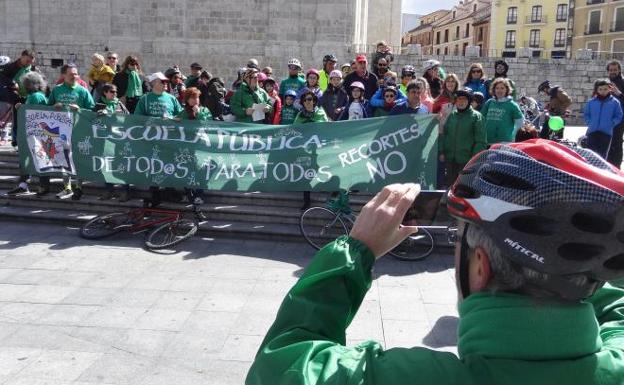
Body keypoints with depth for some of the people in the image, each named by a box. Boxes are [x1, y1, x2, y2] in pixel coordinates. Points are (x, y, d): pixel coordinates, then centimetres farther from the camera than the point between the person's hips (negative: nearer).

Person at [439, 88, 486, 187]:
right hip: (450, 159, 5)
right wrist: (441, 152, 5)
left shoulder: (476, 116, -4)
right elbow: (443, 134, 13)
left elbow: (480, 140, -7)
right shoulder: (452, 115, 9)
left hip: (466, 160, -4)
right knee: (449, 184, 13)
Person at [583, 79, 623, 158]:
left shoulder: (615, 102, 0)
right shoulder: (591, 102, 4)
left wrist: (611, 124, -8)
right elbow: (586, 114, 13)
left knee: (602, 155, 5)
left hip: (607, 132, -1)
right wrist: (589, 123, -1)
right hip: (592, 132, 1)